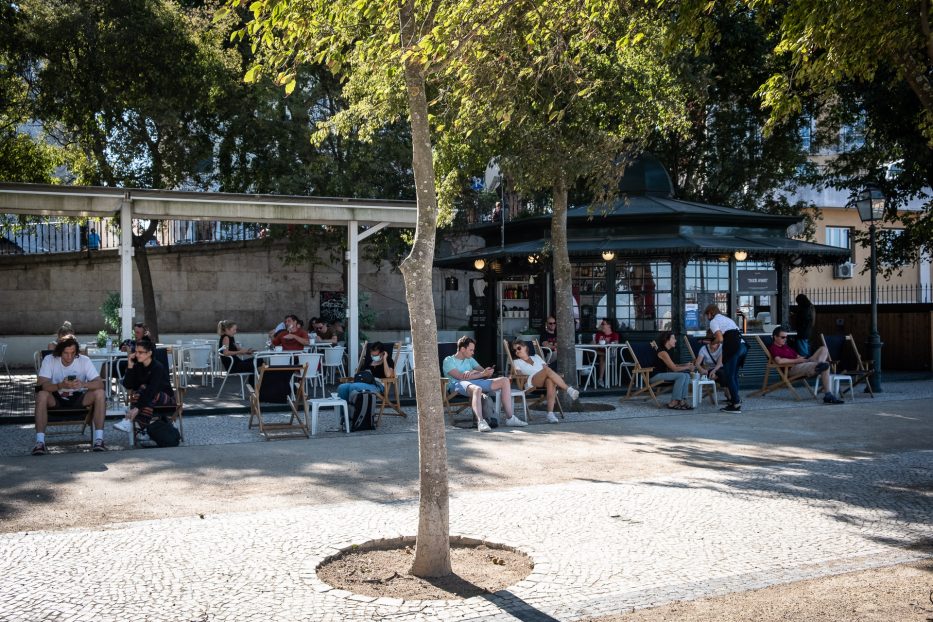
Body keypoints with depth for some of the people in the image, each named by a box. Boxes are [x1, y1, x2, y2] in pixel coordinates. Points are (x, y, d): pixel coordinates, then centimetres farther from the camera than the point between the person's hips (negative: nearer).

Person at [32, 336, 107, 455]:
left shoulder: (84, 361, -13)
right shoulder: (49, 360, -14)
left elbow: (100, 383, -21)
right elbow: (42, 384, -25)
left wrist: (83, 384, -42)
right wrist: (61, 385, -43)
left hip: (78, 398, 1)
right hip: (56, 399, -1)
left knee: (99, 393, -26)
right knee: (42, 395, -32)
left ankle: (99, 439, -25)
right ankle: (40, 442, -30)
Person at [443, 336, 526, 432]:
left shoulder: (470, 360, 27)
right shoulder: (448, 361, 3)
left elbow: (484, 371, 15)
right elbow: (461, 377, -12)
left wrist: (472, 372, -6)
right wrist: (482, 373, -14)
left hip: (475, 382, 8)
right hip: (458, 384, -7)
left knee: (505, 381, -5)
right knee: (477, 389, -43)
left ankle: (510, 418, -10)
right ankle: (480, 422, -54)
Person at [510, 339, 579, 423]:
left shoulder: (536, 357, 33)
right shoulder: (516, 362, 24)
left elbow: (544, 366, 18)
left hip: (544, 382, 3)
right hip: (530, 383, -3)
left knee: (550, 381, -38)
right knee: (548, 370, -32)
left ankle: (550, 414, -49)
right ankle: (568, 390, -39)